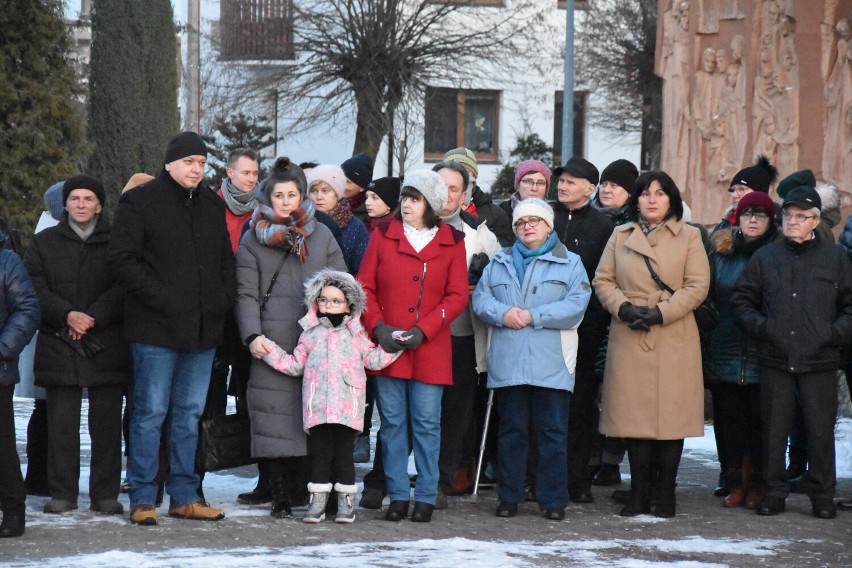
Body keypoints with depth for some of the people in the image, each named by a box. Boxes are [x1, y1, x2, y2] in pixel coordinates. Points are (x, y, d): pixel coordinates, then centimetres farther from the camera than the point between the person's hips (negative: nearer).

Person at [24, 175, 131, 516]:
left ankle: (106, 493, 5)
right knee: (61, 422, 1)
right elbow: (35, 289, 3)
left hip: (106, 345, -1)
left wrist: (93, 317, -15)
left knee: (107, 421, 0)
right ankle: (62, 492, 7)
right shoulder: (44, 243, 13)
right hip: (58, 345, 1)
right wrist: (67, 315, -12)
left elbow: (124, 289, -3)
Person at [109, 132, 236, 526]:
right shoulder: (140, 202, -3)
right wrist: (161, 299, -16)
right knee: (151, 412, -4)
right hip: (156, 329, -6)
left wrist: (223, 299, 7)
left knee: (190, 413, 10)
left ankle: (185, 497, 16)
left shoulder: (212, 206, 15)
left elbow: (225, 260, 24)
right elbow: (122, 259, -10)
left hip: (203, 330, 6)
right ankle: (142, 499, 1)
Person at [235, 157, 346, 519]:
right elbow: (246, 295, 4)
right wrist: (252, 335, -11)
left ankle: (307, 489, 4)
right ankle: (280, 496, 2)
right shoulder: (253, 239, 9)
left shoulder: (321, 235, 13)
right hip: (272, 345, -1)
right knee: (274, 418, -4)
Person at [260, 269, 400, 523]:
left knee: (344, 453, 3)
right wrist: (269, 350, 10)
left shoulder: (356, 334, 11)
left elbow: (373, 360, 8)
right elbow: (294, 364, 16)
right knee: (319, 453, 3)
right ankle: (317, 502, 9)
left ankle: (346, 502, 11)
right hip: (318, 405, 1)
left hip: (348, 405, -1)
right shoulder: (311, 333, 13)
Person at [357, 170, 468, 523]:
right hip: (386, 347, 1)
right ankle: (397, 496, 10)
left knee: (427, 423, 0)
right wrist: (378, 327, -10)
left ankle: (425, 497, 8)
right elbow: (364, 287, 5)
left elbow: (457, 296, 1)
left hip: (430, 349, -1)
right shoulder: (383, 236, 6)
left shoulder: (451, 242, 4)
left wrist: (423, 331, -10)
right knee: (392, 422, 4)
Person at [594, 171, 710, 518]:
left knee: (671, 414, -3)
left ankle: (665, 493, 5)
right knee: (634, 413, 1)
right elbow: (602, 280, 9)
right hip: (628, 337, 2)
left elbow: (698, 286, -2)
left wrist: (660, 312, -12)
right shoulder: (620, 236, 13)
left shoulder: (689, 236, 5)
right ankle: (639, 493, 7)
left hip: (674, 337, -2)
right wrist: (623, 307, -10)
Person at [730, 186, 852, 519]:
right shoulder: (765, 257, 10)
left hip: (820, 362, -1)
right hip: (776, 361, 1)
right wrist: (760, 327, -2)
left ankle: (822, 497, 10)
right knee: (774, 431, 4)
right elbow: (741, 300, 14)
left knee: (821, 432, 1)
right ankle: (773, 494, 13)